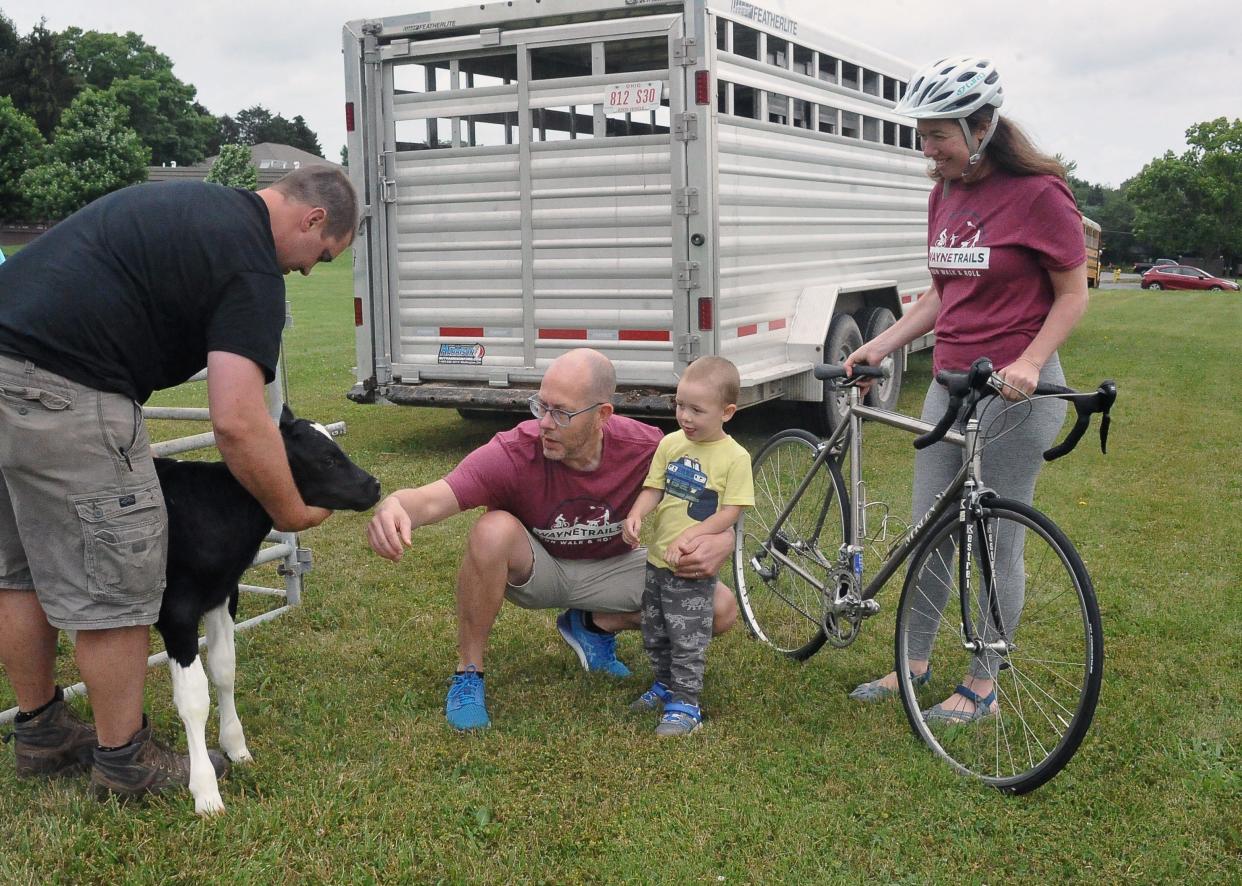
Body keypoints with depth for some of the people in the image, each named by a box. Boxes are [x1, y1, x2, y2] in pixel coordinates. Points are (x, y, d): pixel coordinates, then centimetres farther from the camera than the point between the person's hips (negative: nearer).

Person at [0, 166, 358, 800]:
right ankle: (125, 763, 16)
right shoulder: (252, 264, -9)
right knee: (116, 582, 2)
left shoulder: (195, 205, 20)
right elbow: (237, 423, -17)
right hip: (59, 390, -10)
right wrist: (291, 512, -3)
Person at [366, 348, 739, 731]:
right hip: (535, 569, -2)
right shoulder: (514, 452, -31)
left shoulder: (645, 448, -25)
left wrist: (718, 544, -41)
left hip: (611, 567, 3)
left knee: (721, 609, -15)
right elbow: (432, 499, -44)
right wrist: (394, 507, -68)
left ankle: (594, 626, 7)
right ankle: (468, 672, -17)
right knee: (494, 530, -37)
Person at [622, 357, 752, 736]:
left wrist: (689, 536, -24)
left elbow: (730, 512, -15)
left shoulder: (735, 457, -14)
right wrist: (636, 514, -18)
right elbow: (653, 489, 3)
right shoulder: (671, 443, 0)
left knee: (688, 639, -1)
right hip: (657, 558, 6)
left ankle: (685, 703, 13)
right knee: (655, 634, 20)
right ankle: (665, 684, 40)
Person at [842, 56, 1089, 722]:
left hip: (1015, 392, -7)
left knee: (996, 542, 2)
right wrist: (881, 345, 5)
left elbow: (1074, 294, -8)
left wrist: (1027, 363, -22)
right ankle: (914, 661, 27)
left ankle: (982, 686, 17)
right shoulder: (945, 196, 9)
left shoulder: (1038, 194, -12)